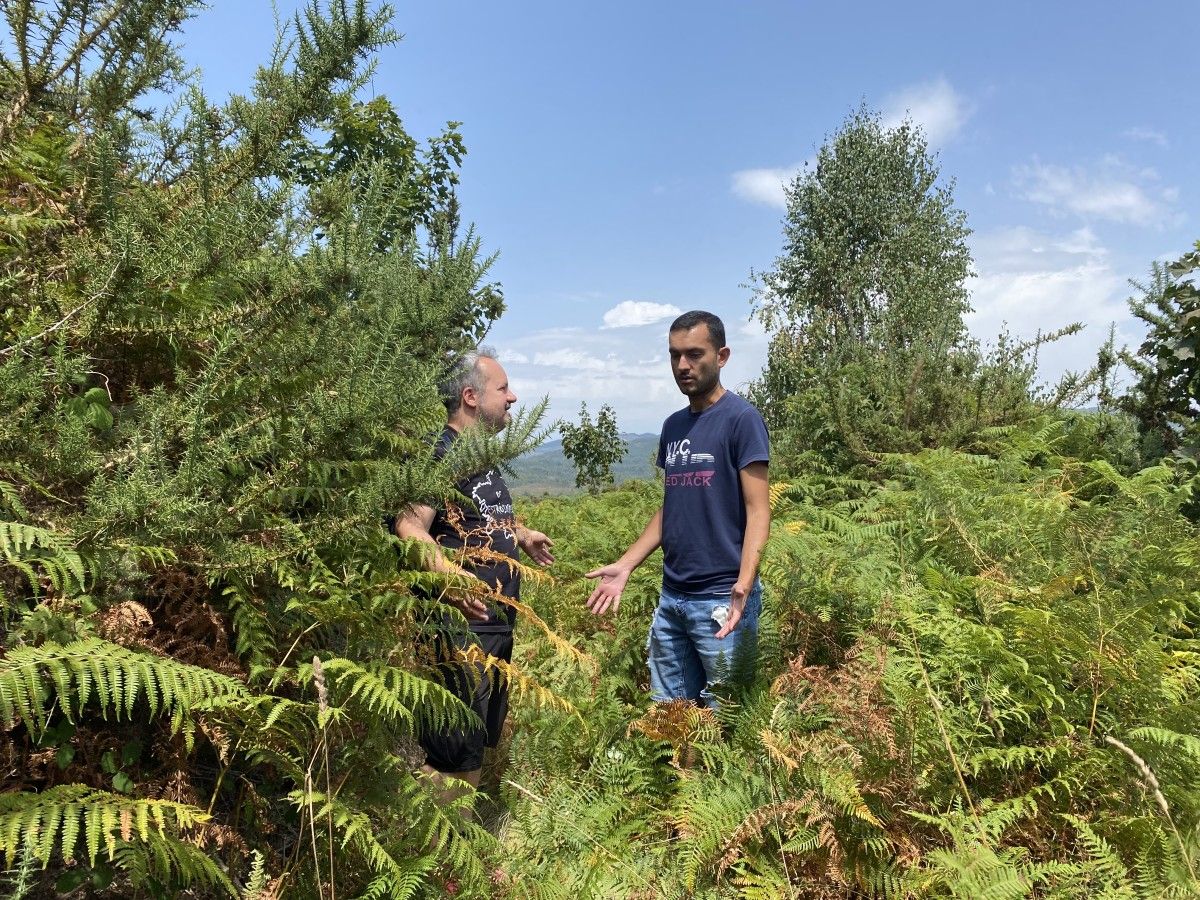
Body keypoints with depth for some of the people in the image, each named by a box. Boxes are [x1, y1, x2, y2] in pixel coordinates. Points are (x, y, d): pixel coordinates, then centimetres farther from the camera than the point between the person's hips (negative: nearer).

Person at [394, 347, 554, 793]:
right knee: (449, 753, -2)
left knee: (480, 742, 21)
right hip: (460, 625, -10)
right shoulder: (440, 453, -17)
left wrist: (520, 535, 32)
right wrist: (446, 573, -46)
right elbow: (409, 526, -31)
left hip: (498, 623, 10)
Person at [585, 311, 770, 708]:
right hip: (671, 597, 7)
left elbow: (758, 512, -13)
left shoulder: (741, 419, -8)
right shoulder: (673, 426, 12)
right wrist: (624, 566, 10)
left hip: (720, 600, -7)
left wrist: (743, 585, -27)